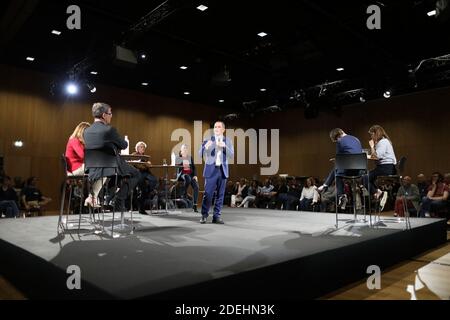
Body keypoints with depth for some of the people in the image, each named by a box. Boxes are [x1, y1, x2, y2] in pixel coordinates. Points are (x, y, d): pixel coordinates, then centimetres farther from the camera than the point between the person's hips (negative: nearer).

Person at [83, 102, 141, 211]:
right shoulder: (109, 129, -17)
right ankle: (119, 200, 7)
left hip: (93, 170, 8)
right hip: (110, 168, -8)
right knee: (136, 173, 17)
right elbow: (124, 145, -4)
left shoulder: (86, 131, 4)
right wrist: (117, 144, 17)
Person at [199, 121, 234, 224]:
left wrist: (224, 146, -17)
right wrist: (205, 147, -24)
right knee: (208, 194, -5)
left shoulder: (227, 141, 10)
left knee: (220, 194, 5)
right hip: (211, 170, -2)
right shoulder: (208, 140, 4)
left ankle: (217, 216, 12)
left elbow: (231, 155, -1)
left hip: (222, 170, 2)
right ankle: (204, 215, 6)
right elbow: (201, 154, -3)